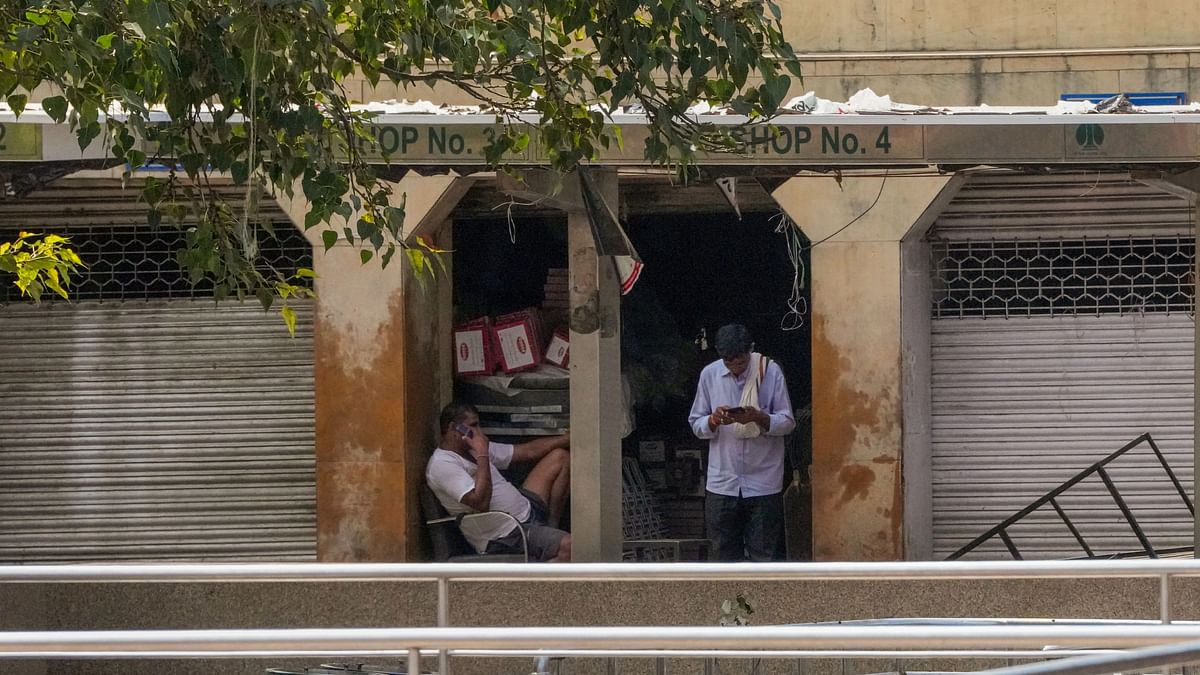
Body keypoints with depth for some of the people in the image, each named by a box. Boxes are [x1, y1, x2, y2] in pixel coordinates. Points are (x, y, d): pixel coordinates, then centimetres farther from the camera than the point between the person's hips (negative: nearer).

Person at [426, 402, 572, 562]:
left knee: (559, 457, 17)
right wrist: (482, 456, -25)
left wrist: (568, 439, 12)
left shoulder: (473, 449, 12)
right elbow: (480, 501, -30)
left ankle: (551, 527, 13)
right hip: (506, 539, -10)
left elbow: (529, 451, 17)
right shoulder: (442, 465, -18)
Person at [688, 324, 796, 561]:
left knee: (764, 554, 1)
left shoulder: (771, 372, -6)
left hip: (763, 483, -2)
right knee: (726, 552, 8)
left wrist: (759, 418, -23)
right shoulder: (710, 375, 0)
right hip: (722, 483, 2)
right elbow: (697, 424, 5)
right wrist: (715, 420, -18)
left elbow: (788, 423, -3)